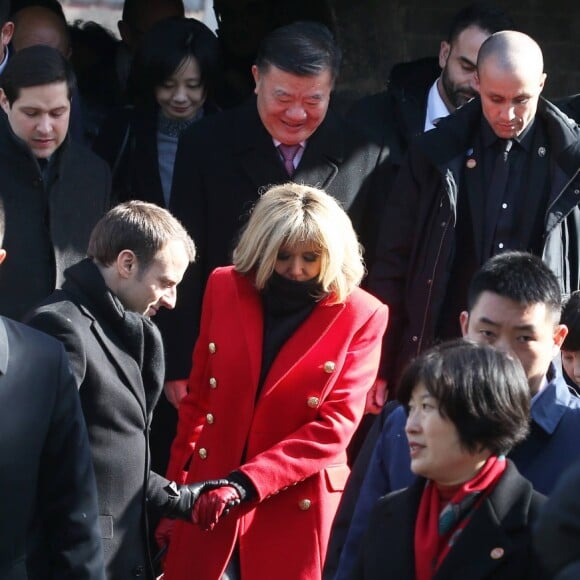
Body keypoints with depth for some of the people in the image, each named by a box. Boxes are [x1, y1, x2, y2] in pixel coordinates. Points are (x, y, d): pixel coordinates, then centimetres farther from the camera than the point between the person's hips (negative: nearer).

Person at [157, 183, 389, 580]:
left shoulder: (361, 316, -6)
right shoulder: (226, 288, 4)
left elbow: (335, 426, -11)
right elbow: (198, 400, 11)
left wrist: (245, 483, -19)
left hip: (296, 512, -2)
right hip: (207, 500, 3)